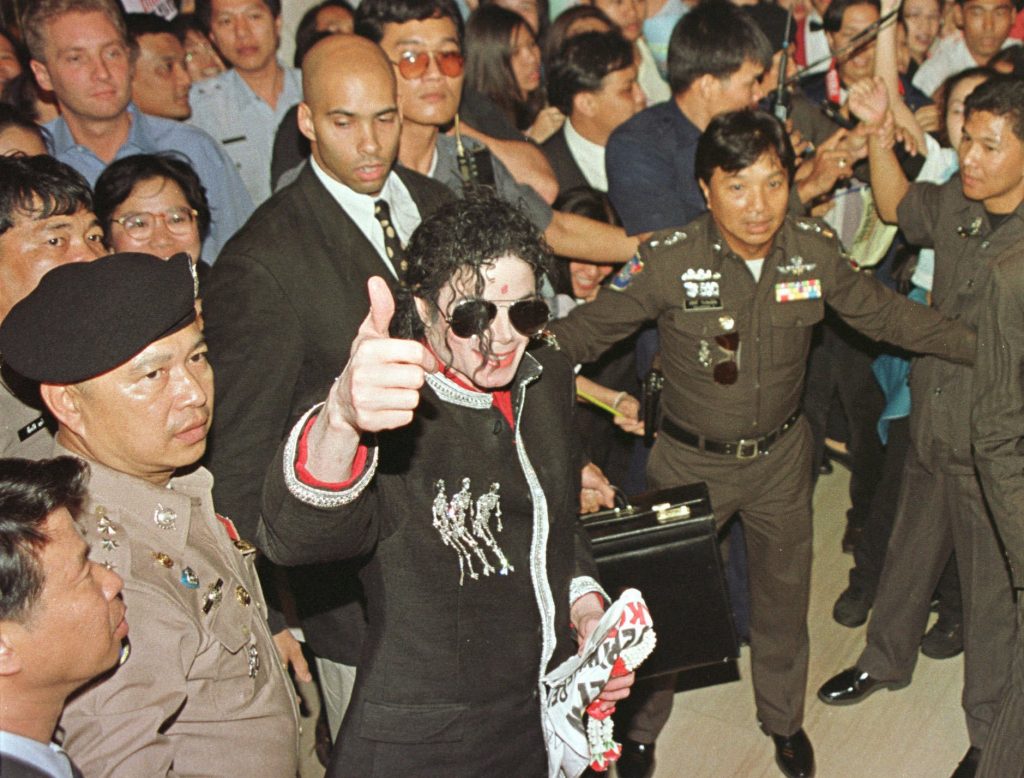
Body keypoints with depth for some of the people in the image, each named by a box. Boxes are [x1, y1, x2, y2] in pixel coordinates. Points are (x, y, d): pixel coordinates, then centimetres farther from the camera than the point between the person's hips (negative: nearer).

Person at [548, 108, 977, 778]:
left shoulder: (816, 252, -13)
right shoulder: (668, 262, -22)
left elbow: (888, 314, 1)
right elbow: (588, 328, -14)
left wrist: (984, 346, 1)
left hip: (781, 454, 3)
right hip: (691, 461, -2)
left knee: (784, 593, 20)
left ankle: (784, 717, 48)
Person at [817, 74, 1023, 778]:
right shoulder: (958, 201, -6)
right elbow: (897, 207, 15)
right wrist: (879, 133, 3)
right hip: (932, 430, 6)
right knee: (910, 554, 26)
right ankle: (886, 661, 52)